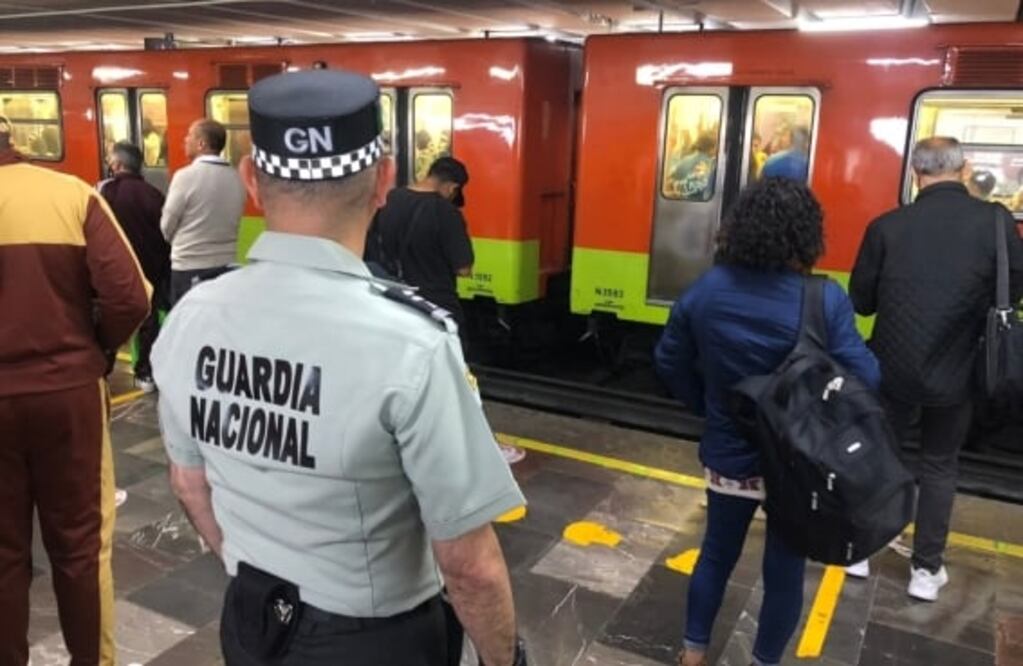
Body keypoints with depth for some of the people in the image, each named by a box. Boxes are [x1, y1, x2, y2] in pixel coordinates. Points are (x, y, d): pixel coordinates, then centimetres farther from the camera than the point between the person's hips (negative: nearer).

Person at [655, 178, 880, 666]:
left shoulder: (705, 291, -7)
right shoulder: (825, 301, -20)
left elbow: (669, 361, 2)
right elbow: (864, 379, -19)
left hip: (727, 455, 3)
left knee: (717, 553, 21)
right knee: (784, 568, 16)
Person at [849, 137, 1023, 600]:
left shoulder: (887, 226, -9)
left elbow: (861, 302, -2)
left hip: (894, 367, 0)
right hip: (956, 371, 0)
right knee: (940, 466, 16)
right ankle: (926, 569, 24)